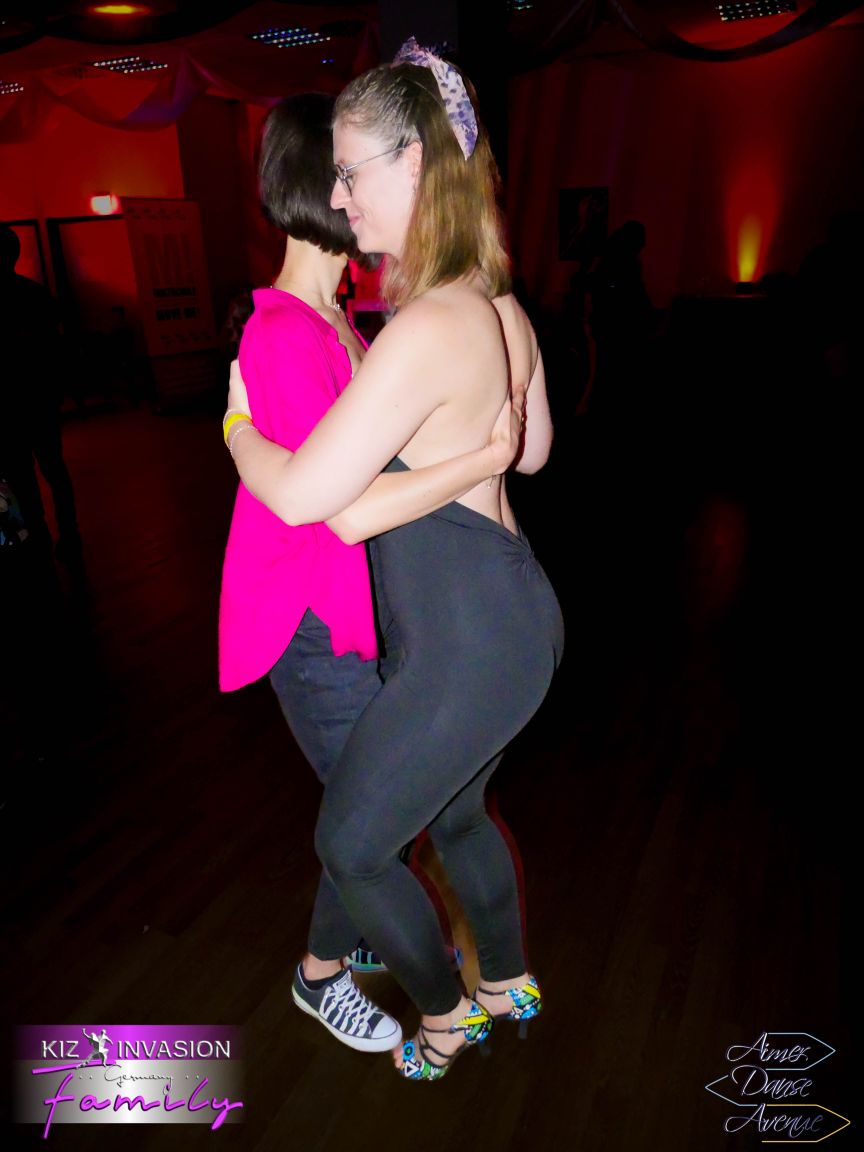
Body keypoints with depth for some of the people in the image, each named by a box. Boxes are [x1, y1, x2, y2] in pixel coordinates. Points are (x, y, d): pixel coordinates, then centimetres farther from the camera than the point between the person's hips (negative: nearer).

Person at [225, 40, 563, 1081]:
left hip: (466, 646, -9)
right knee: (454, 812, 29)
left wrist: (234, 422, -4)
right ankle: (509, 985, 54)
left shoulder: (426, 330, -24)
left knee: (351, 846, 13)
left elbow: (300, 496, -25)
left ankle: (445, 1018, 40)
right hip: (511, 614, 9)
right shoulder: (500, 305, 6)